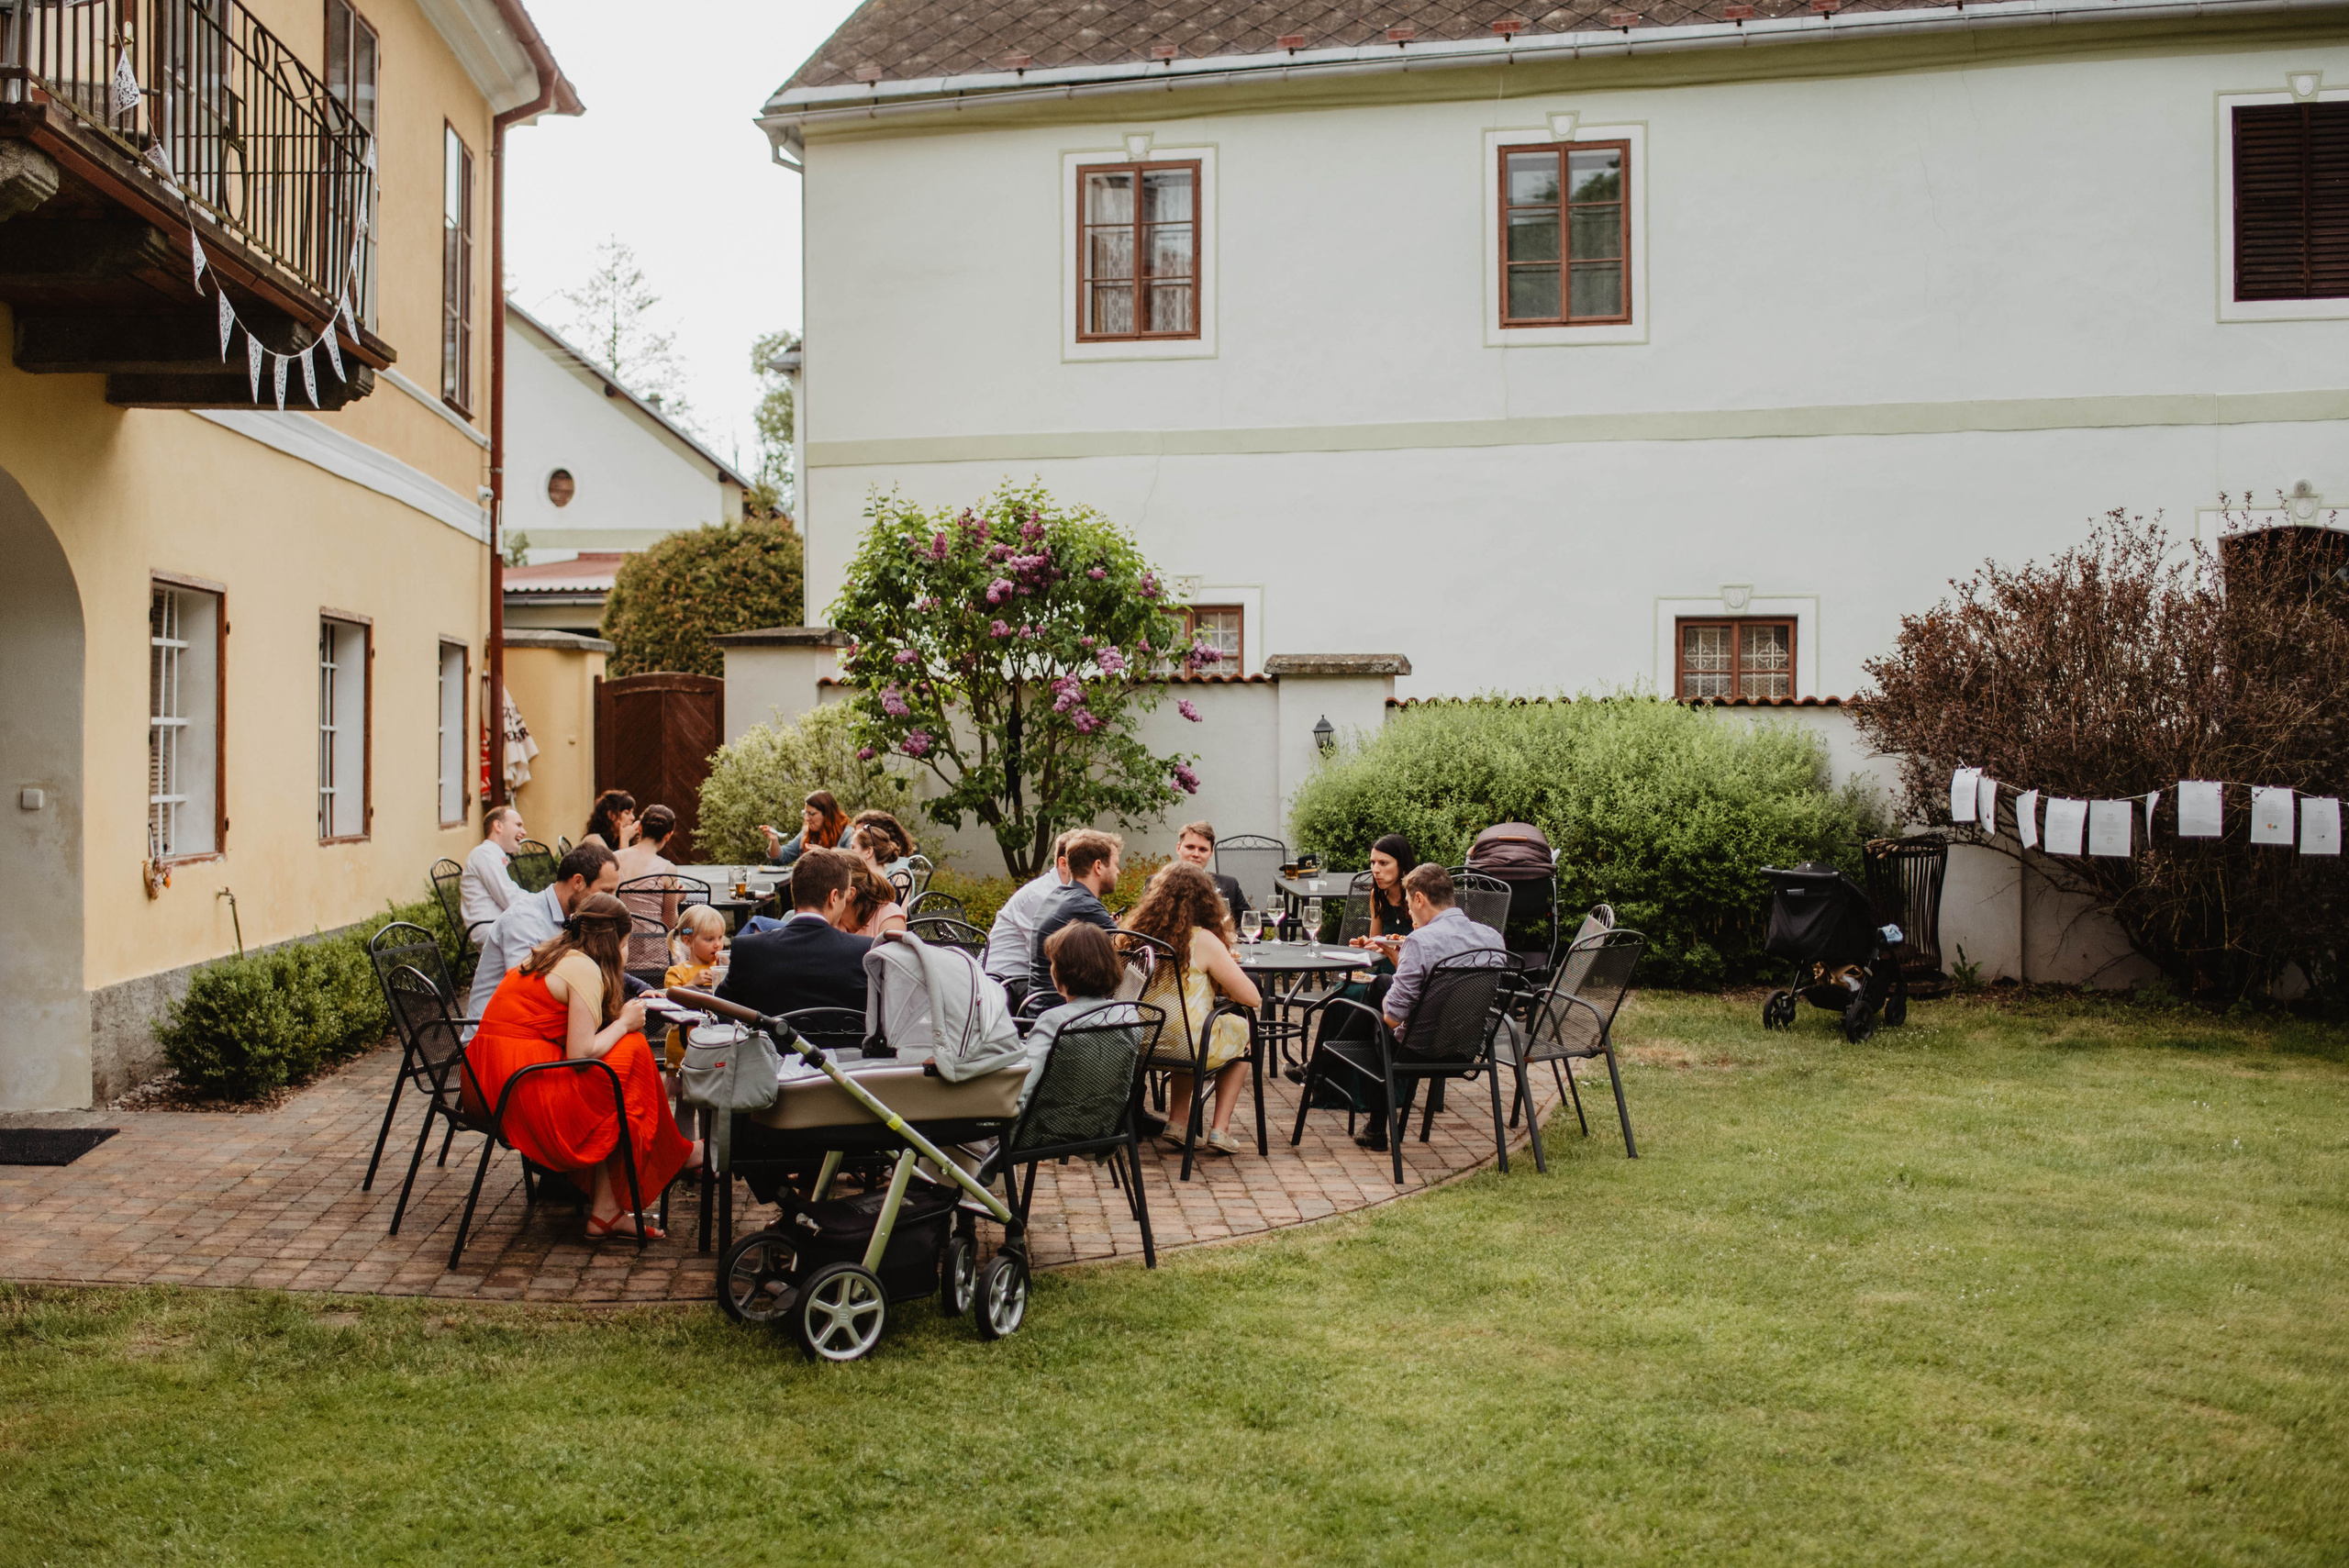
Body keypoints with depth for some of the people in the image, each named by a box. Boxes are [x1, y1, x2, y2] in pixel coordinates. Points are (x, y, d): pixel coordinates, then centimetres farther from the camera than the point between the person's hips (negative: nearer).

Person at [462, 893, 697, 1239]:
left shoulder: (540, 955, 18)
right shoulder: (585, 968, -10)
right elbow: (581, 1053, -16)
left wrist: (620, 1012, 14)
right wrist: (624, 1023, 0)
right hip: (523, 1090, -9)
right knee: (633, 1051, -1)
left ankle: (605, 1211, 4)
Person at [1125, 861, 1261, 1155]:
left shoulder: (1135, 932, -2)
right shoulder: (1202, 940, -15)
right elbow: (1252, 998, -11)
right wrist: (1220, 982, 7)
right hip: (1188, 1050, -5)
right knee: (1242, 1030, 25)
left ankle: (1178, 1120, 28)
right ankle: (1219, 1130, 23)